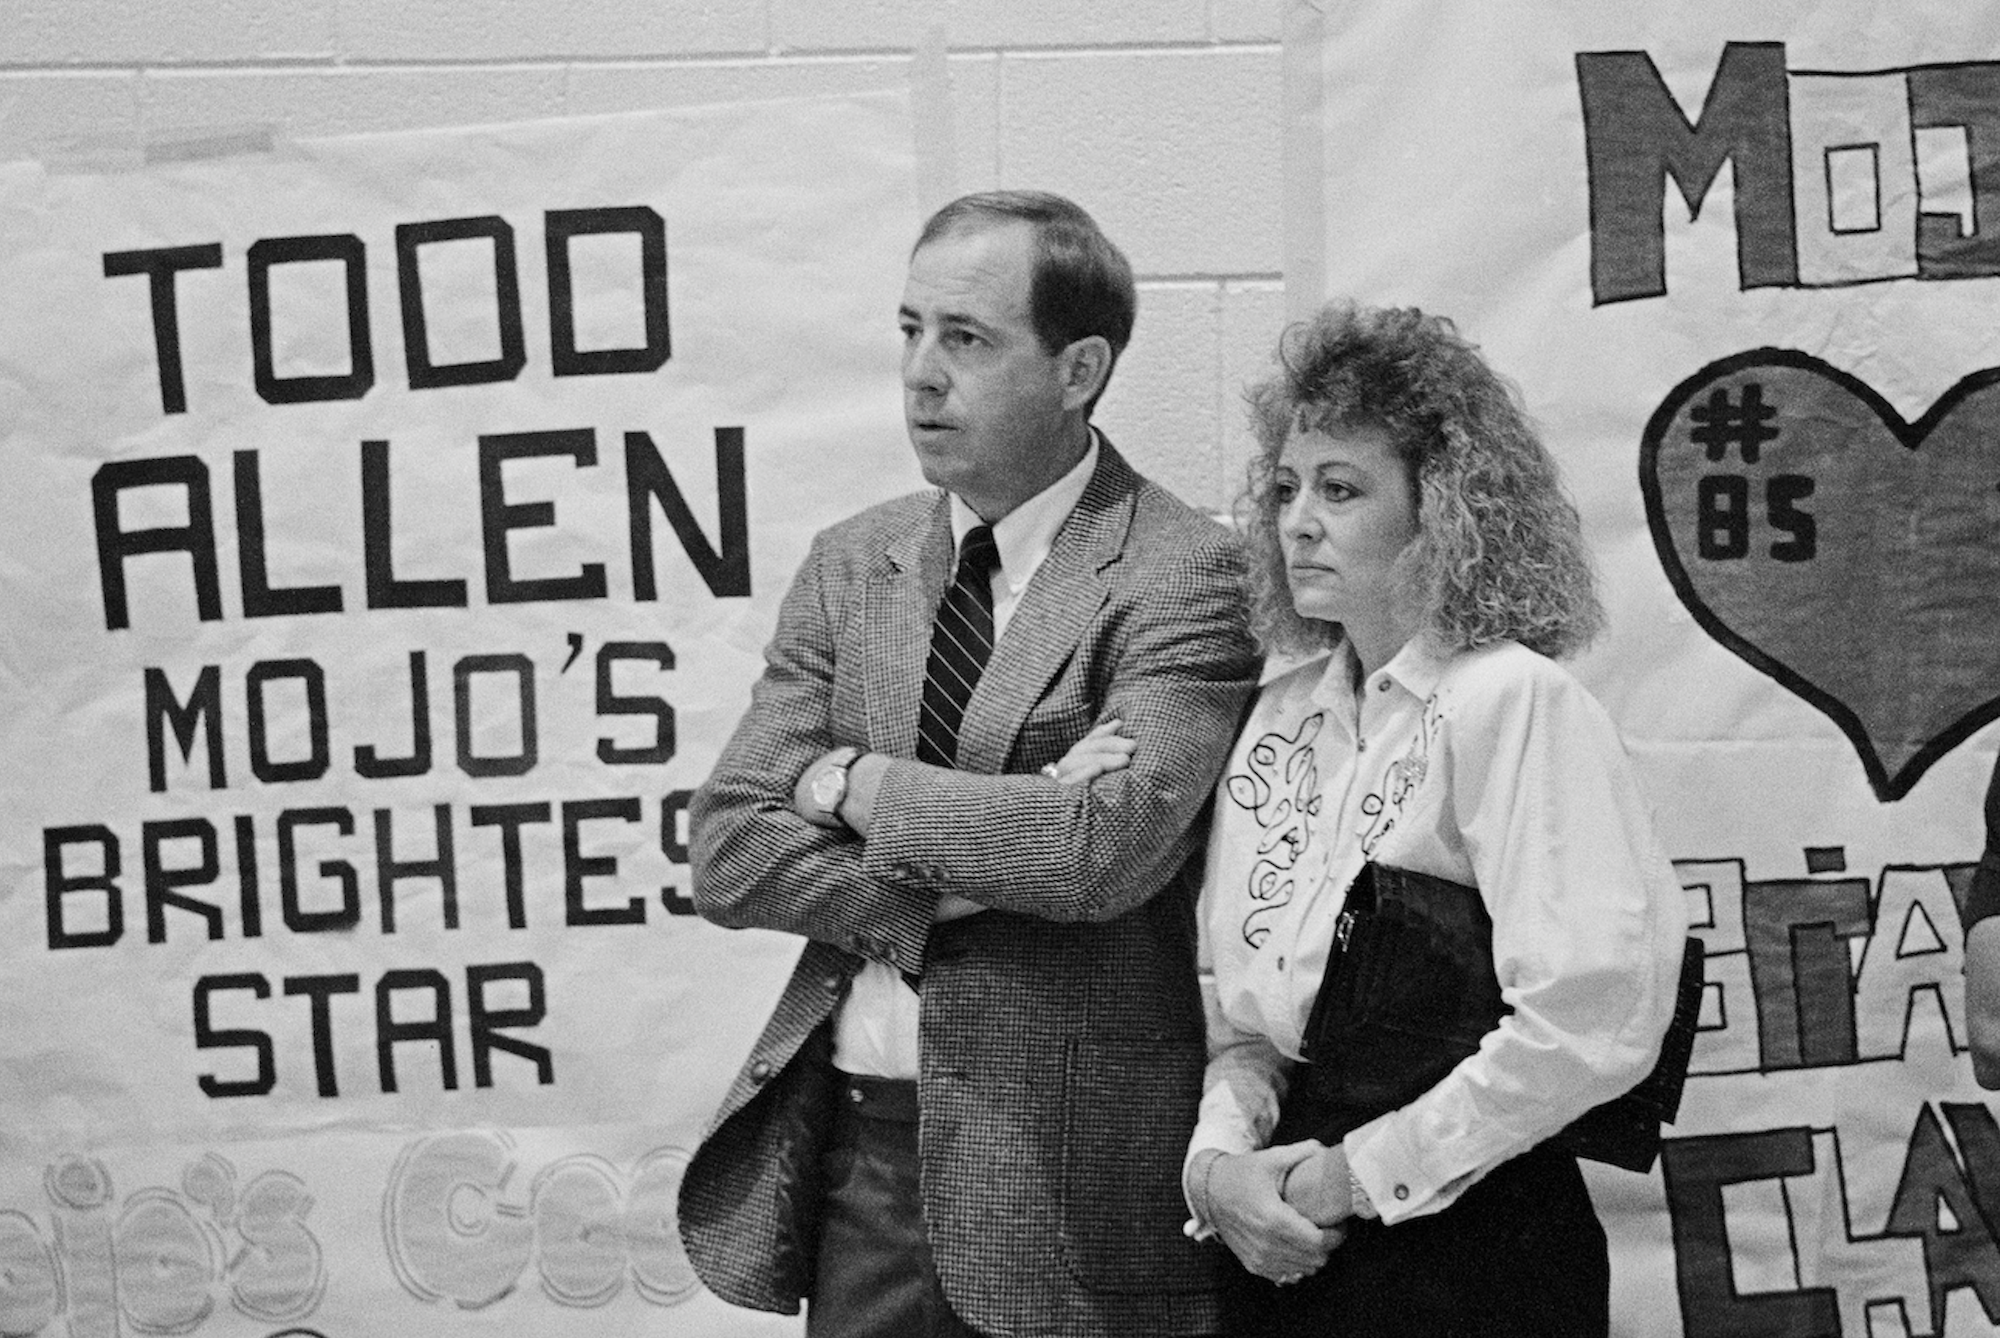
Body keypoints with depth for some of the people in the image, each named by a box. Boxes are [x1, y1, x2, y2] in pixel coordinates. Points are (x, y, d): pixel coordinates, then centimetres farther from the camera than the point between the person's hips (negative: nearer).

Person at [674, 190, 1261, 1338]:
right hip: (853, 1148, 5)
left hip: (1071, 1167, -4)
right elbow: (727, 854, 2)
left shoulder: (1184, 576, -10)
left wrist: (852, 782, -10)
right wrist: (964, 878, -13)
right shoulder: (850, 565, 8)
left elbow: (1104, 848, -23)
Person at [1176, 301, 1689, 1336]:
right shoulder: (1280, 717, 6)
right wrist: (1219, 1156, -8)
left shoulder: (1515, 703, -13)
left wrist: (1357, 1172, -14)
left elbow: (1591, 1024, -21)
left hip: (1469, 1250, -5)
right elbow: (1238, 1002, 10)